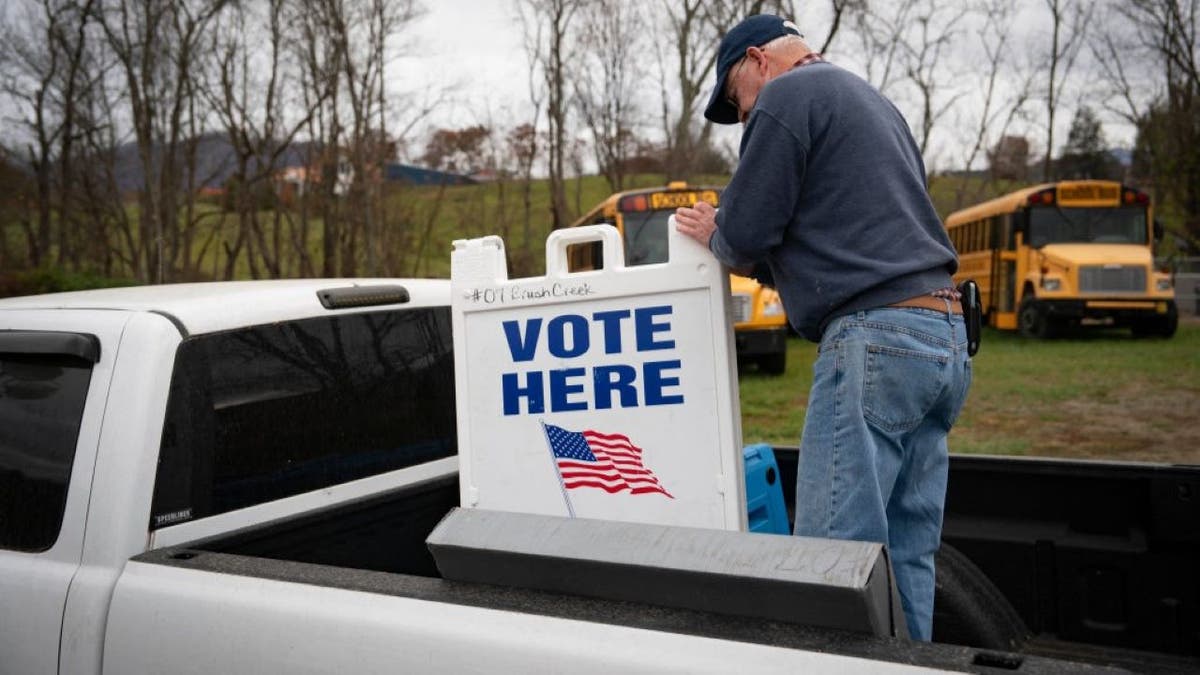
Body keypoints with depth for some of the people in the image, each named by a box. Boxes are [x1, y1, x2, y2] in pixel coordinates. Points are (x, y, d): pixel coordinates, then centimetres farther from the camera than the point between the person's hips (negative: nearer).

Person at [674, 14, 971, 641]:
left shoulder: (788, 95, 0)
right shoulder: (874, 102, 28)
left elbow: (746, 234, -6)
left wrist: (712, 234, 16)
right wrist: (751, 253, 24)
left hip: (877, 335, -10)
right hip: (943, 333, 10)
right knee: (906, 552, 11)